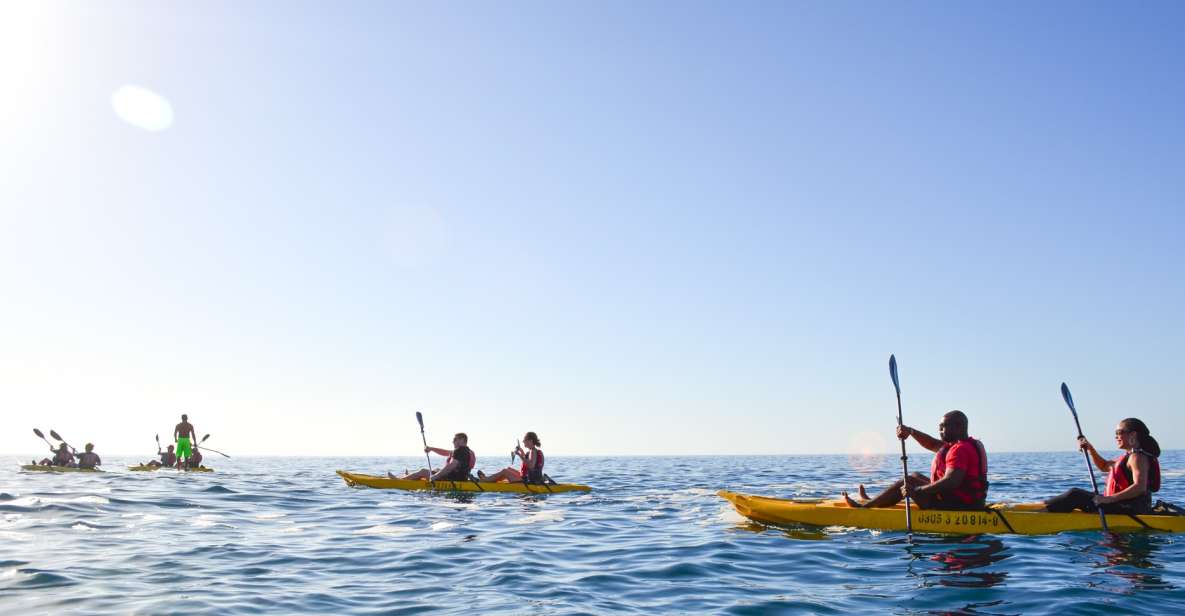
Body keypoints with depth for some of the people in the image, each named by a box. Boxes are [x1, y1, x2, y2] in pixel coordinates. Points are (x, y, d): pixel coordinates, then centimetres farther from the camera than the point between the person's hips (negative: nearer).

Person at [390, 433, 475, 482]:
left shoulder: (460, 451, -17)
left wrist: (435, 476, -30)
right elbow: (445, 452, 22)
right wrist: (431, 448, 12)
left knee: (423, 471, 1)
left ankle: (398, 479, 14)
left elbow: (451, 466, -30)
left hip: (452, 479, -9)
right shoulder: (466, 451, 16)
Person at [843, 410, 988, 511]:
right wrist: (911, 431, 2)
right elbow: (932, 444, 16)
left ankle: (864, 506, 10)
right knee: (916, 476, 22)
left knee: (907, 483, -3)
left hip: (957, 505, -11)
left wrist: (917, 491, -31)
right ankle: (878, 502, 30)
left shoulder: (959, 450, -22)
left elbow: (950, 482, -33)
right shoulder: (969, 444, 12)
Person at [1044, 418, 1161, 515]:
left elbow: (1140, 487, -28)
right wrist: (1090, 449, 16)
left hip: (1131, 509, -10)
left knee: (1076, 495, -17)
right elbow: (1104, 466, 33)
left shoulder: (1137, 457, -14)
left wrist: (1110, 499, -36)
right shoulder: (1129, 456, 19)